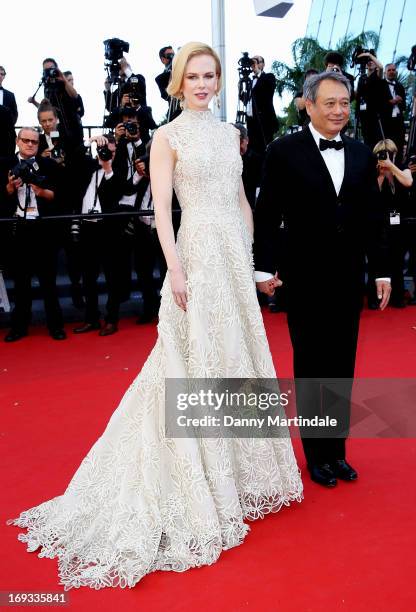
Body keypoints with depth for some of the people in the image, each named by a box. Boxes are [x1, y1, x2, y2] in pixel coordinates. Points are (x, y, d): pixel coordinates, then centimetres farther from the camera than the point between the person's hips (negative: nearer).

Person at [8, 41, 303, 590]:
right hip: (199, 254, -6)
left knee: (236, 356, 12)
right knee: (196, 363, 0)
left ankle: (237, 466, 30)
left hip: (236, 254, 6)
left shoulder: (229, 132, 15)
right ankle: (201, 481, 15)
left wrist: (250, 252, 11)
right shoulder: (167, 137, -2)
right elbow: (161, 208, -10)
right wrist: (175, 269, -19)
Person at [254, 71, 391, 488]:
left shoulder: (361, 154, 8)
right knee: (309, 368, 8)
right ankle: (316, 455, 23)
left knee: (342, 368, 11)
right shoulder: (284, 152, -5)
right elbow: (266, 216, -5)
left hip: (348, 278, 4)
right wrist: (265, 268, -9)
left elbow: (372, 218, 9)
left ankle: (337, 450, 27)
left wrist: (382, 270, 6)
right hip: (304, 279, -4)